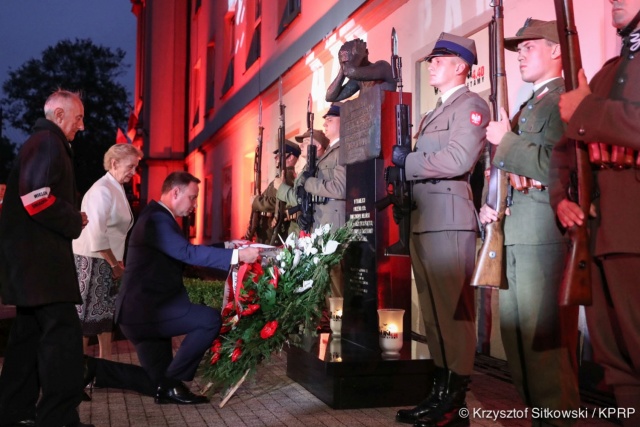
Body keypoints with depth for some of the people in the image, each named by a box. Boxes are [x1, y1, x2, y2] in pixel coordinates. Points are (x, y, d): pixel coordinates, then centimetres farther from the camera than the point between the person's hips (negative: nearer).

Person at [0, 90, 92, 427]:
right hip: (38, 254, -11)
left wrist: (71, 219, 9)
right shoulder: (48, 143, -10)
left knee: (30, 332, 13)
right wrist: (75, 221, -10)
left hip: (32, 253, 11)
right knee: (63, 332, -11)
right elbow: (36, 198, -23)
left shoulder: (43, 143, 22)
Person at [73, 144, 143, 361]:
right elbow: (96, 235, -25)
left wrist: (116, 262, 7)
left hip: (106, 261, 10)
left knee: (106, 312, 14)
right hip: (92, 261, -10)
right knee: (86, 314, -3)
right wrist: (114, 264, -16)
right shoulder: (102, 190, -18)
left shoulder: (116, 189, 12)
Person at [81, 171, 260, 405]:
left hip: (147, 307, 11)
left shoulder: (159, 218, 17)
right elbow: (188, 252, -29)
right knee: (210, 319, -21)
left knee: (158, 382, 14)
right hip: (146, 309, -11)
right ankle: (172, 384, -9)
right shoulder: (157, 219, -17)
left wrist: (228, 247, 12)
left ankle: (91, 368, 19)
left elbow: (183, 253, 17)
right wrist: (237, 255, -30)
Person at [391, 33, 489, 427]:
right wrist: (406, 165, 5)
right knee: (434, 310, 12)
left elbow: (459, 159, -18)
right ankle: (441, 391, 20)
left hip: (448, 217, -10)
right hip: (424, 219, 10)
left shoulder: (471, 105, -3)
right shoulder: (438, 112, 26)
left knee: (453, 309, -7)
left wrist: (408, 161, -8)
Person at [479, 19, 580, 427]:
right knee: (517, 338, 12)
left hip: (544, 235, -9)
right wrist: (487, 203, 8)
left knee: (545, 341, -9)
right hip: (512, 235, 9)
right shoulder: (527, 107, 24)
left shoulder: (565, 101, -5)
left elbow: (554, 167, -19)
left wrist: (506, 140, -8)